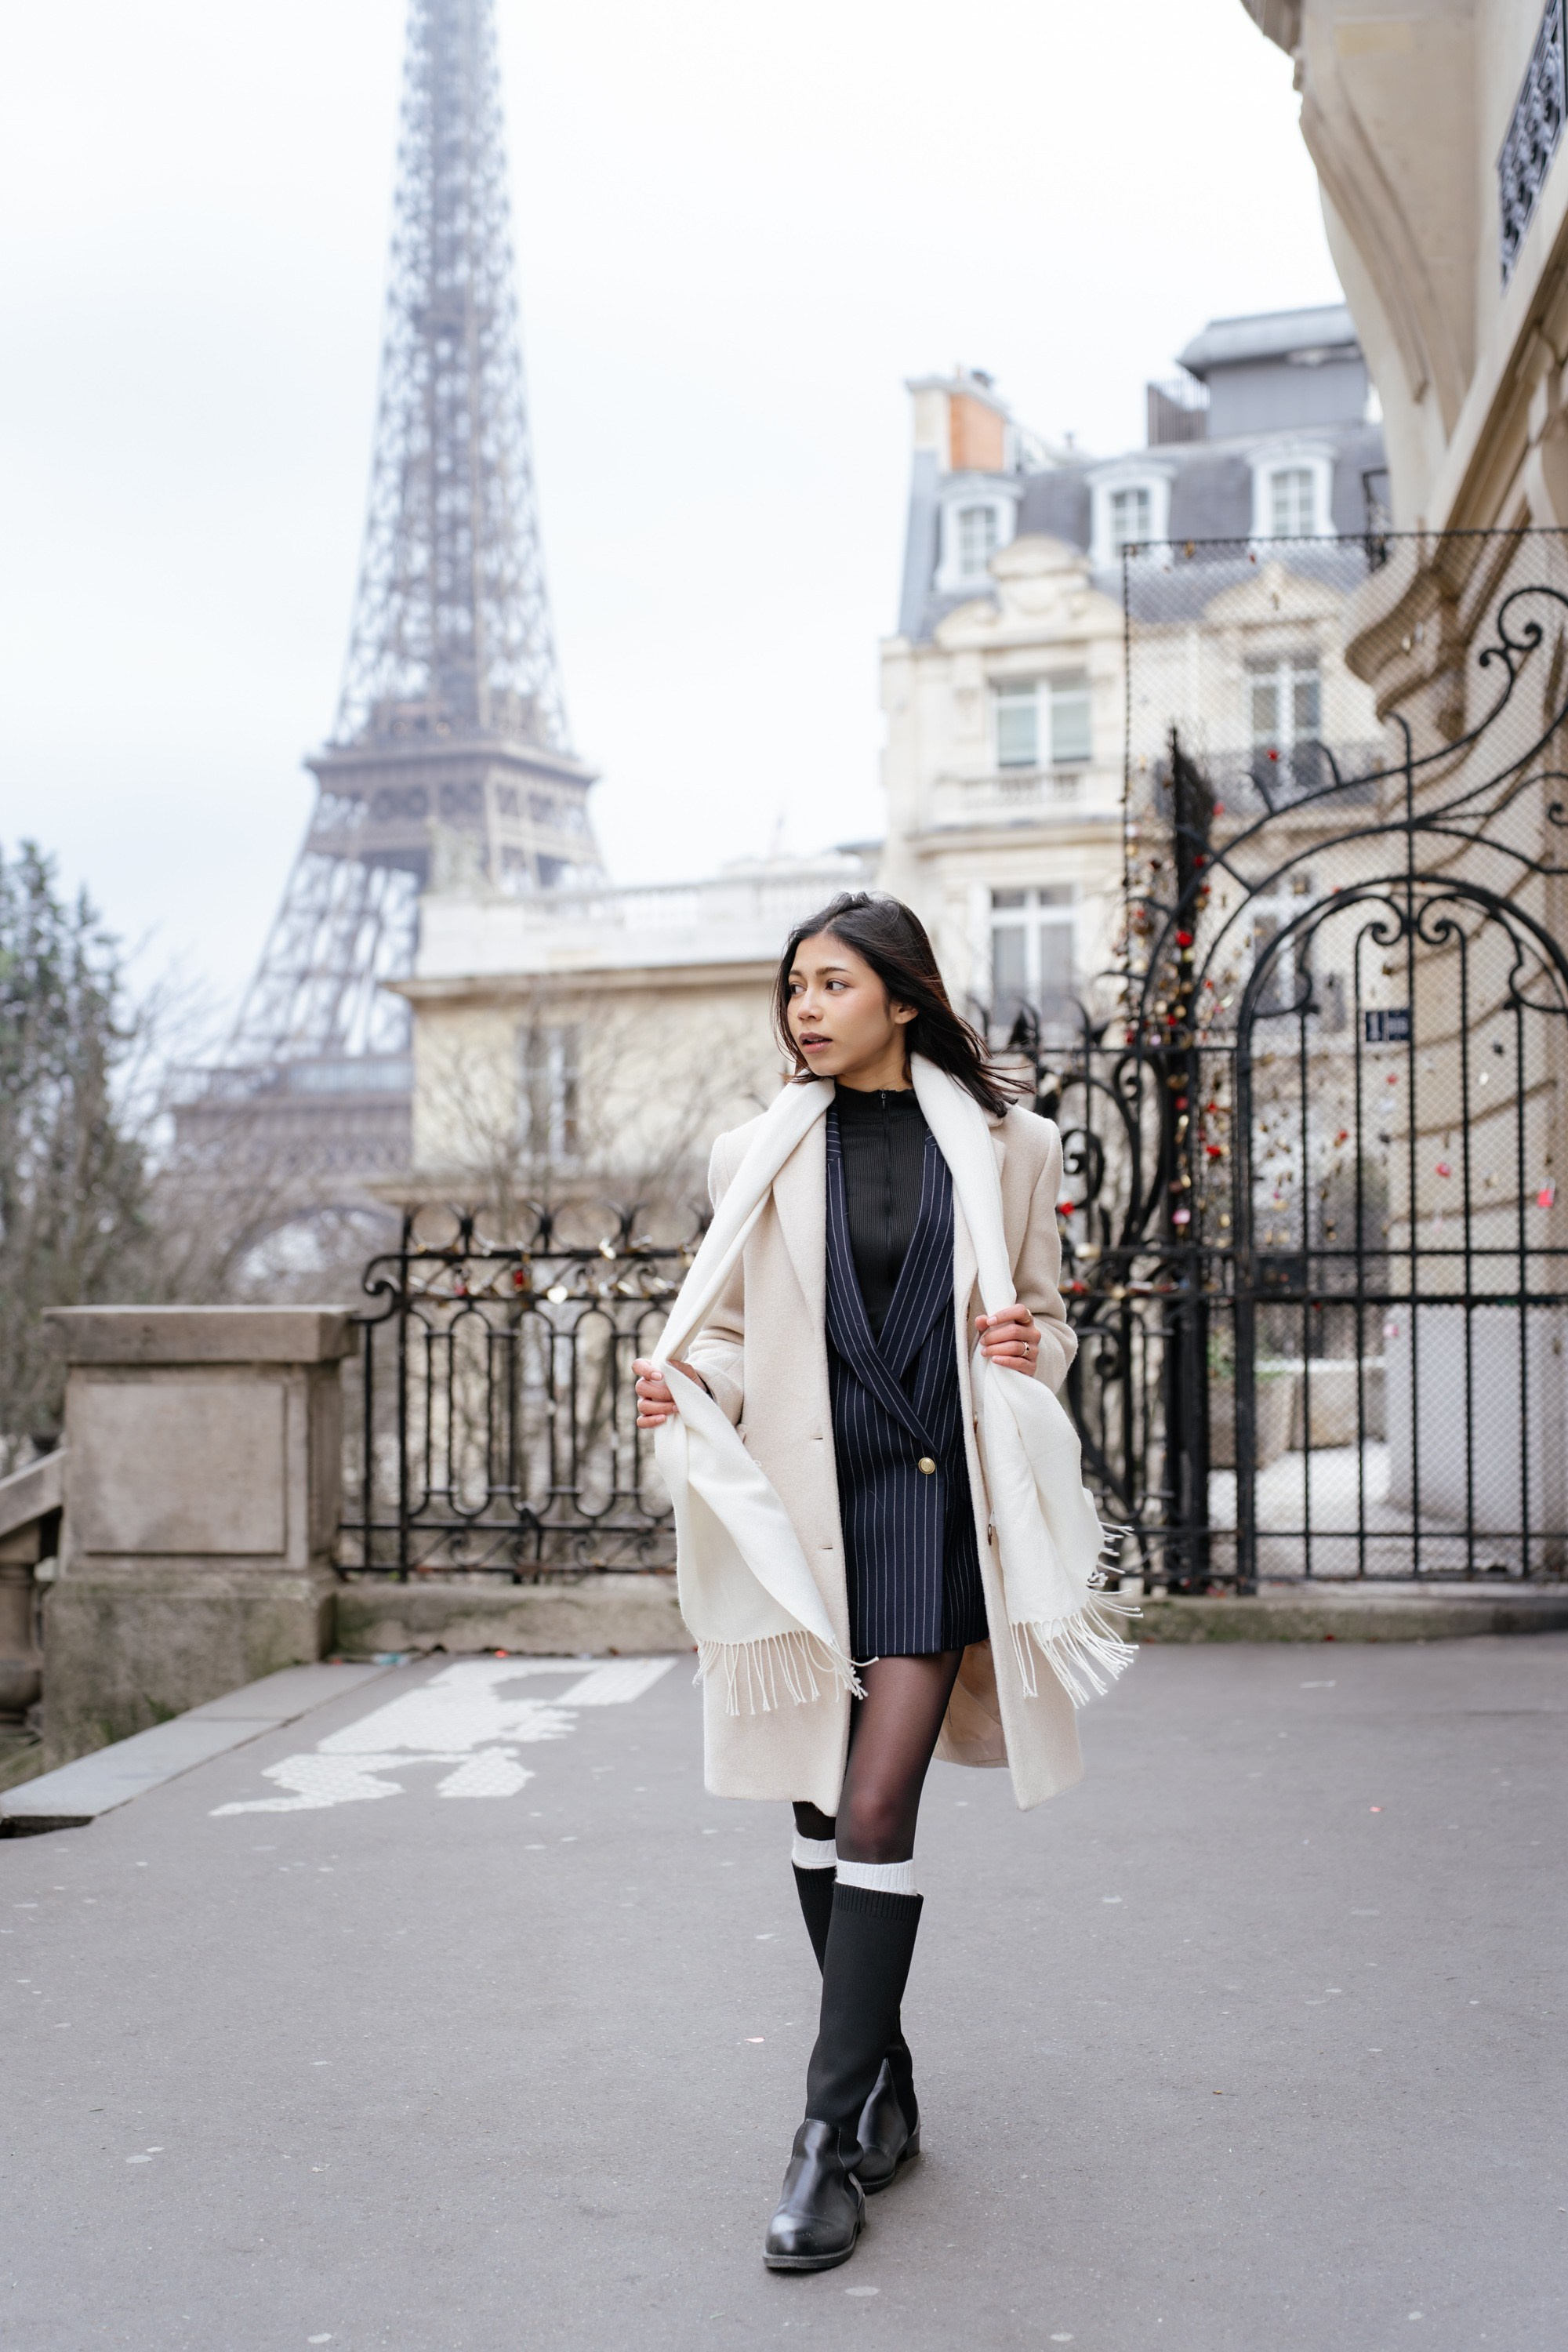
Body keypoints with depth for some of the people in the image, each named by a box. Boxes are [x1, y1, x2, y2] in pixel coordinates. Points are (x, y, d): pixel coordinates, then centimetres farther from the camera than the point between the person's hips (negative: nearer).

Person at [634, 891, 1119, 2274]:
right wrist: (683, 1388, -8)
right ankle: (885, 2089, 26)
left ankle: (832, 2136, 0)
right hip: (804, 1502, 3)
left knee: (876, 1811, -9)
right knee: (820, 1808, 8)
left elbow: (1047, 1319, 13)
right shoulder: (757, 1156, 8)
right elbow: (735, 1330, 13)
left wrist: (1031, 1351, -10)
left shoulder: (1009, 1147, 4)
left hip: (931, 1499, -2)